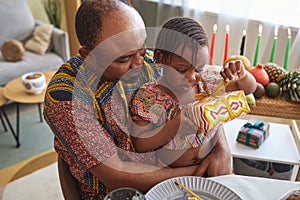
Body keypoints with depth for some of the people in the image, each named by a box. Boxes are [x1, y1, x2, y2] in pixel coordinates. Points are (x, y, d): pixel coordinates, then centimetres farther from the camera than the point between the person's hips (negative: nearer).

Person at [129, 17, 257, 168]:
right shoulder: (147, 98, -17)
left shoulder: (206, 79, -5)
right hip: (167, 174, -6)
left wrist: (242, 75, -15)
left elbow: (249, 88, 8)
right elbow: (140, 145, -16)